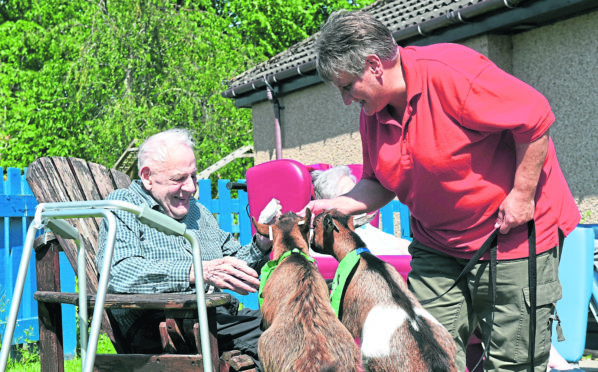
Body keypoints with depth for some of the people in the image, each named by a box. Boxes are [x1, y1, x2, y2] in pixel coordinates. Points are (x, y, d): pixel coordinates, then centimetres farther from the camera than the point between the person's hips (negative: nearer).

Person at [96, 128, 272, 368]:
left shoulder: (198, 212, 27)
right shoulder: (122, 204, 5)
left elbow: (236, 268, 29)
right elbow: (119, 273, -14)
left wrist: (260, 245, 6)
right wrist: (200, 272, -22)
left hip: (221, 317, 7)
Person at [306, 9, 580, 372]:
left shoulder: (449, 72, -23)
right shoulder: (372, 114, 2)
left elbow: (536, 116, -22)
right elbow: (379, 184, 12)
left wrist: (523, 195, -20)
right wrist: (335, 205, -5)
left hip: (515, 232, -7)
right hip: (437, 244, 7)